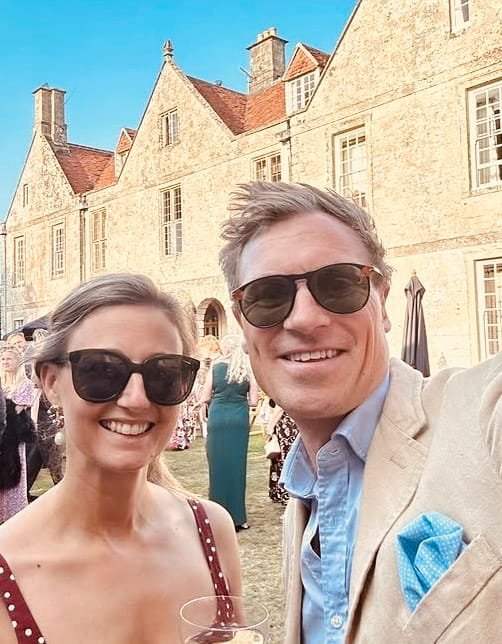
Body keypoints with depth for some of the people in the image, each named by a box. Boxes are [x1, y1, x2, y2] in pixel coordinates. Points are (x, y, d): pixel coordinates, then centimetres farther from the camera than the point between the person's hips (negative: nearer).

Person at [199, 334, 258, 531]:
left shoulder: (215, 367, 1)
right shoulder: (248, 370, 3)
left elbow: (204, 398, 3)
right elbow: (253, 400, 2)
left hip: (218, 418, -1)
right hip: (239, 419, 1)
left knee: (218, 465, 7)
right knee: (237, 465, 8)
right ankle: (237, 517, 15)